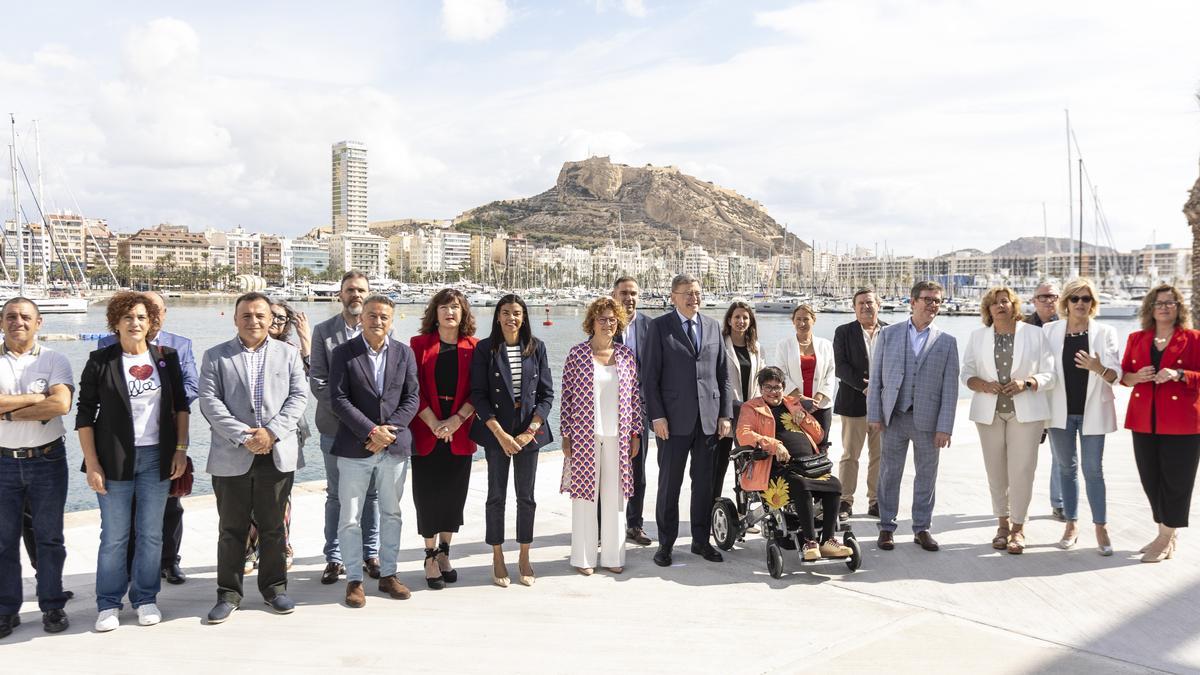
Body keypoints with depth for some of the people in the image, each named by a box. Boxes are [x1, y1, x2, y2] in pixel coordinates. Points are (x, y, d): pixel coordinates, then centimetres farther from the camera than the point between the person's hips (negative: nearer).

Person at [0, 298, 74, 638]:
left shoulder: (55, 361, -1)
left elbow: (61, 404, -18)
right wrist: (35, 398, -14)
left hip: (47, 460, -1)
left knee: (49, 537, 7)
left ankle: (53, 606, 16)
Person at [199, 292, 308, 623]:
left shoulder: (288, 353, 10)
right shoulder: (216, 356, 6)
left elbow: (298, 397, 2)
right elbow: (210, 402, -4)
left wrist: (272, 432, -12)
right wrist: (244, 436, -14)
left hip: (278, 454, 1)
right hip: (232, 456, -1)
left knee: (273, 526, 10)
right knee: (232, 529, 6)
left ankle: (274, 587, 23)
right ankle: (228, 593, 18)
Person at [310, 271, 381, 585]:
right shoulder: (323, 331, 2)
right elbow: (317, 380, -3)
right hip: (336, 427, 0)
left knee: (372, 494, 8)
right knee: (336, 496, 8)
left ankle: (371, 554, 20)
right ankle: (334, 558, 16)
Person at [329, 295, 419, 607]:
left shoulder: (404, 353, 5)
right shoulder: (344, 353, -2)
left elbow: (412, 398, 2)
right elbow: (339, 399, -9)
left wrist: (388, 430, -11)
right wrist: (371, 431, -16)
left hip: (395, 446, 3)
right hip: (355, 447, -2)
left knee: (391, 514, 12)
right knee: (350, 517, 2)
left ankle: (388, 574, 25)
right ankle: (354, 579, 15)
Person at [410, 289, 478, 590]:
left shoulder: (473, 347, 3)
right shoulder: (420, 344, 1)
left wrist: (456, 420, -12)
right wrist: (434, 423, -13)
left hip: (459, 432, 1)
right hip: (426, 431, -1)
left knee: (454, 494, 7)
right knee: (428, 494, 2)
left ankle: (444, 553, 22)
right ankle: (430, 557, 15)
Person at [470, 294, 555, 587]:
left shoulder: (536, 348, 2)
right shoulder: (485, 349, -3)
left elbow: (547, 393, 1)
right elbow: (478, 395, -6)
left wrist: (529, 432, -9)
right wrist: (500, 434, -13)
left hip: (529, 433, 2)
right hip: (496, 433, -2)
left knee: (526, 497, 8)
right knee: (496, 496, 5)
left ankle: (524, 558, 21)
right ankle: (498, 559, 17)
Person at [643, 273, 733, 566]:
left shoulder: (713, 326, 11)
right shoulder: (660, 326, -1)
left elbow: (723, 374, 12)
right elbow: (650, 376, -5)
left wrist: (725, 414, 5)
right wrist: (657, 415, -11)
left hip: (709, 418, 4)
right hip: (674, 420, -4)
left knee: (704, 482, 10)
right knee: (669, 484, 3)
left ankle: (701, 540, 22)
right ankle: (665, 544, 14)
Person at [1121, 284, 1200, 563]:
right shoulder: (1136, 339, 10)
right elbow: (1123, 374, 12)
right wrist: (1136, 377, -9)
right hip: (1144, 420, 4)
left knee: (1176, 480, -2)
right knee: (1151, 478, 7)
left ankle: (1165, 540, 8)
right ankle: (1167, 536, 21)